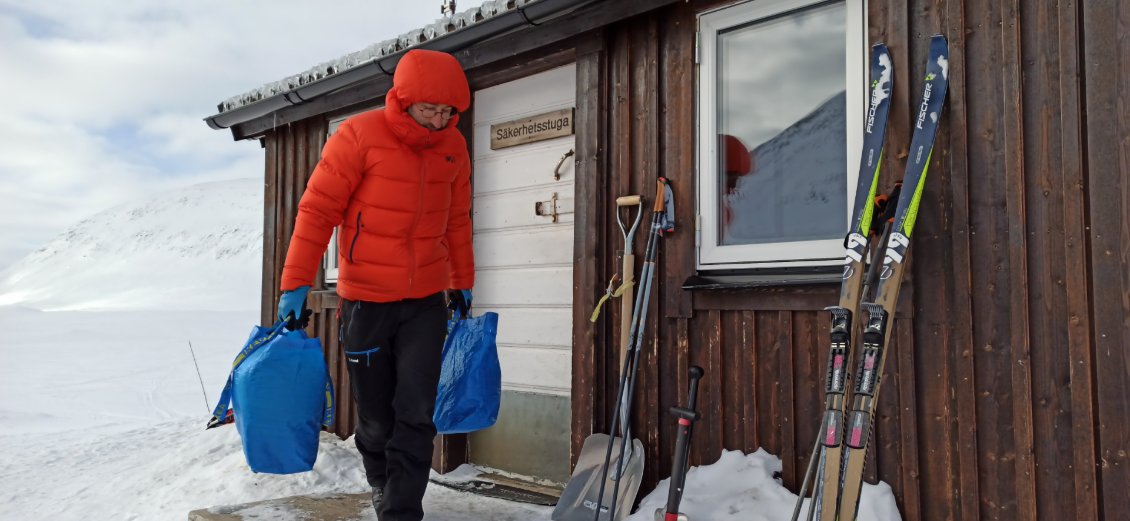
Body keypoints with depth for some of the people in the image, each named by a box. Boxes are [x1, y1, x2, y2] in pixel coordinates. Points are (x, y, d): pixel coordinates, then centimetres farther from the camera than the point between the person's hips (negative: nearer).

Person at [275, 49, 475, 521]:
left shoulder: (453, 146, 2)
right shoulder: (359, 136, -12)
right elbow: (317, 209, -10)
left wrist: (462, 283, 18)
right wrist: (296, 284, -12)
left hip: (427, 302, 3)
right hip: (366, 301, -2)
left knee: (416, 414, -4)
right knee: (376, 416, 11)